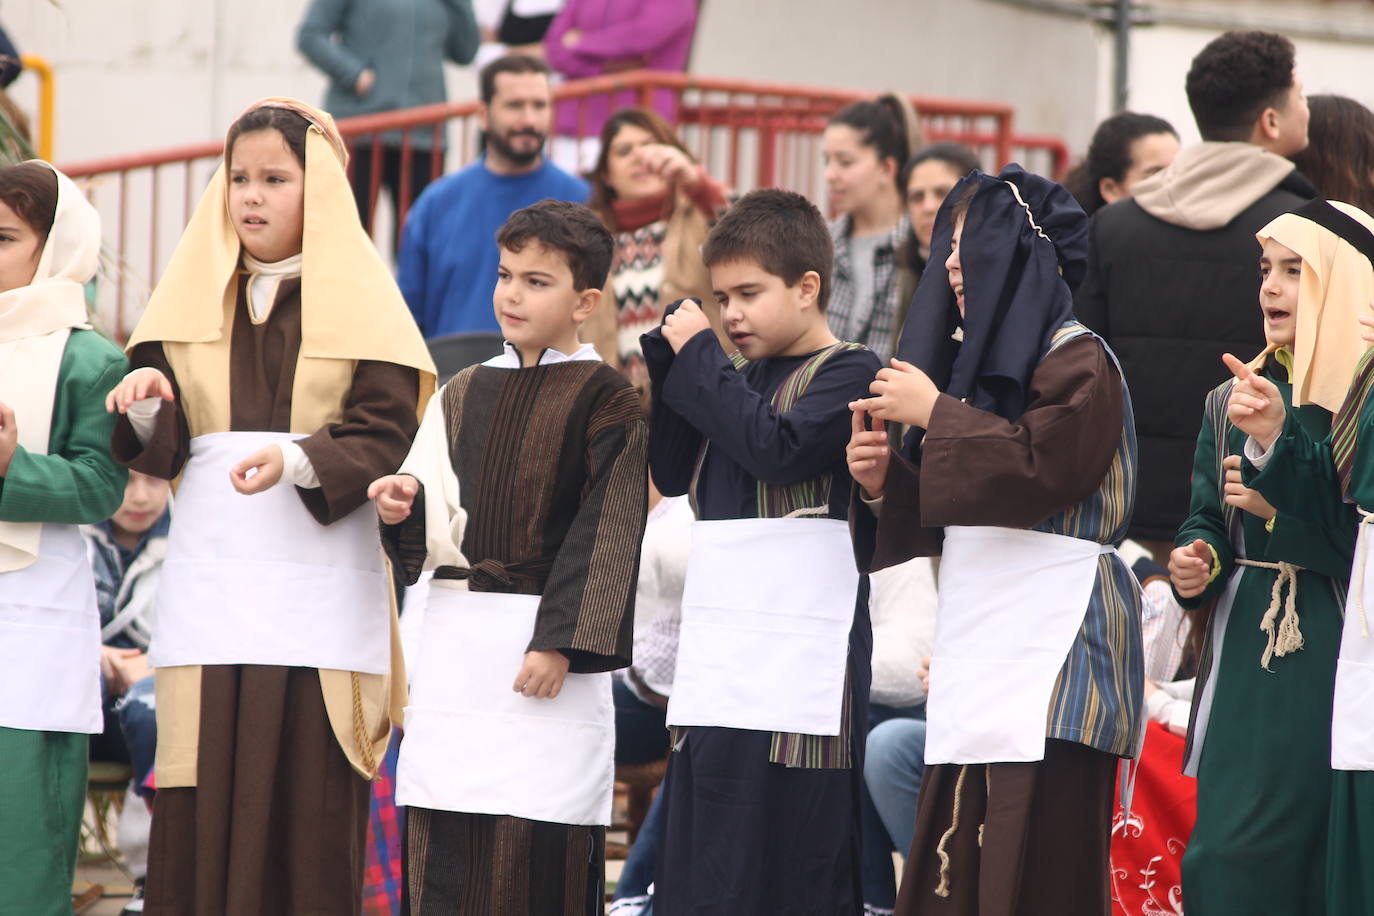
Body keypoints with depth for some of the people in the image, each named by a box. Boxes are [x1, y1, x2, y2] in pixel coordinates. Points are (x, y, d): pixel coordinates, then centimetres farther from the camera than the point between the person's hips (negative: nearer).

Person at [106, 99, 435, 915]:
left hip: (316, 590, -3)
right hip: (210, 592, 3)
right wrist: (147, 408, -13)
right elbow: (161, 449, 9)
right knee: (201, 813, -3)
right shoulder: (192, 301, 14)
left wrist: (297, 459, -23)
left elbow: (389, 436, -6)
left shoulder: (359, 303, 4)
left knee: (310, 812, -6)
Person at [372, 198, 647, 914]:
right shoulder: (464, 394, 14)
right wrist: (405, 505, -9)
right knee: (440, 849, 3)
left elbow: (605, 532, -9)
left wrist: (560, 641, -16)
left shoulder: (603, 400, -3)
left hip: (540, 643, -5)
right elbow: (433, 525, 14)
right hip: (454, 640, 6)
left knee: (534, 851, -7)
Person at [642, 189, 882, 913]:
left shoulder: (847, 372, -3)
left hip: (799, 675, -7)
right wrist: (668, 358, 10)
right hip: (715, 670, 7)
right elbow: (673, 472, 20)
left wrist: (699, 356, -8)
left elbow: (778, 449, -17)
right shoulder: (739, 379, 19)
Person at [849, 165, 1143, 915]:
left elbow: (1039, 467, -20)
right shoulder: (980, 359, 20)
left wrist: (934, 414, -12)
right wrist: (883, 480, 3)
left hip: (1051, 643, -8)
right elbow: (942, 513, 23)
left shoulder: (1077, 361, -4)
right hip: (978, 642, 8)